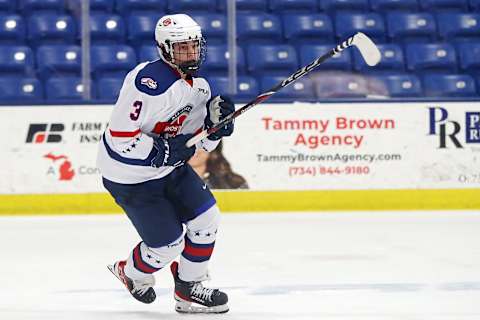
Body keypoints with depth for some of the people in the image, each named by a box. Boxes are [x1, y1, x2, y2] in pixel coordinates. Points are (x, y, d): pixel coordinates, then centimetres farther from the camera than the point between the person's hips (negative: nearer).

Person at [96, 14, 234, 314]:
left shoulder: (199, 87, 1)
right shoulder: (148, 81, -28)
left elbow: (199, 142, 8)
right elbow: (119, 138, -28)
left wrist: (215, 121, -11)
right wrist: (164, 151, -27)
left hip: (169, 166, 8)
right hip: (130, 176, -8)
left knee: (207, 219, 2)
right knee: (168, 246, -3)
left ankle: (189, 290, 20)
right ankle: (131, 274, 30)